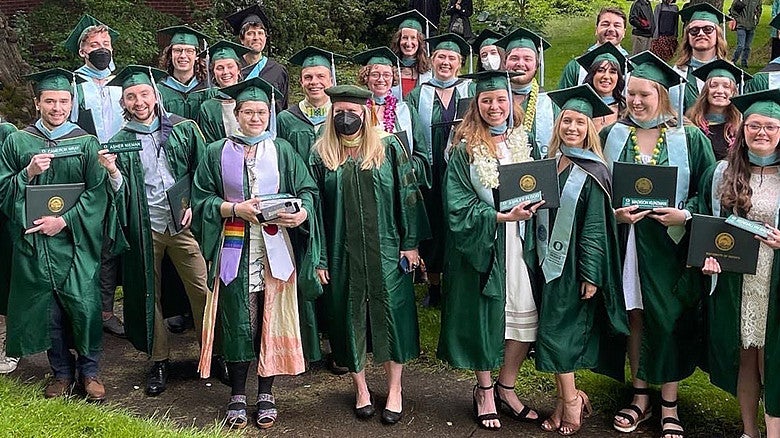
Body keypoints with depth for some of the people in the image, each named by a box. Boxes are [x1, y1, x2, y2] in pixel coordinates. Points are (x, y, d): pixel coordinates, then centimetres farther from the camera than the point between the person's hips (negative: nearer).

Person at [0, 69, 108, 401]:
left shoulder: (86, 143, 2)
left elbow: (97, 194, -3)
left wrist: (64, 219, -13)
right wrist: (28, 173, -12)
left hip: (76, 241, -1)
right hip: (33, 243, 2)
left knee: (84, 305, -5)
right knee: (48, 309, 5)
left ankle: (89, 370, 13)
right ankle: (62, 371, 21)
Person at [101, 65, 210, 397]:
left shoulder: (184, 129, 4)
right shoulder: (119, 142, 7)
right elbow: (121, 194, 3)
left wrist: (194, 206, -7)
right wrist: (112, 171, -16)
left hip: (185, 223, -1)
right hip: (145, 229, 1)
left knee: (203, 288, -3)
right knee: (150, 294, 7)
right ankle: (159, 361, 20)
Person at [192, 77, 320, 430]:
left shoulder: (282, 151, 7)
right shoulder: (217, 153, 5)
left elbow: (307, 191, 3)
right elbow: (202, 198, 1)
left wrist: (302, 213, -18)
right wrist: (235, 208, -15)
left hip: (275, 248, 1)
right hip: (235, 249, -1)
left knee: (271, 318, 3)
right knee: (237, 321, 1)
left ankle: (265, 393, 17)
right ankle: (237, 396, 15)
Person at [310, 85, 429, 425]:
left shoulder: (389, 147, -1)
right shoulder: (320, 155, 1)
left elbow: (407, 195, 0)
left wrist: (411, 243, -5)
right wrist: (319, 256, -4)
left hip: (385, 250, -1)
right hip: (342, 253, 1)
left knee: (390, 316, 4)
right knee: (350, 318, 8)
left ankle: (394, 391, 19)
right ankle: (361, 389, 25)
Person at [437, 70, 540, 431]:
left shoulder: (522, 141, 8)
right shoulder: (465, 149, -5)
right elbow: (459, 206, -11)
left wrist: (529, 209, -5)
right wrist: (500, 217, -22)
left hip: (518, 242, 4)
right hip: (480, 246, -4)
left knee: (526, 318, 2)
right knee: (484, 317, 4)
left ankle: (506, 387, 23)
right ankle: (484, 392, 24)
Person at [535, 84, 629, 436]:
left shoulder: (593, 173, -9)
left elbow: (597, 228, -10)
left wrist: (591, 275, -13)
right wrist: (540, 257, 10)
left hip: (574, 264, -6)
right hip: (549, 260, 6)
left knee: (556, 334, -4)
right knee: (559, 336, 9)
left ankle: (571, 400, 12)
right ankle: (567, 399, 20)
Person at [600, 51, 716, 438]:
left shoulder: (690, 139, -1)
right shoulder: (612, 136, 4)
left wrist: (685, 214, -16)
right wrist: (614, 212, -13)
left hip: (670, 243, -2)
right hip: (626, 241, 2)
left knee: (670, 319, 1)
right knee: (634, 316, 8)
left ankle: (669, 404, 16)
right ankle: (640, 395, 24)